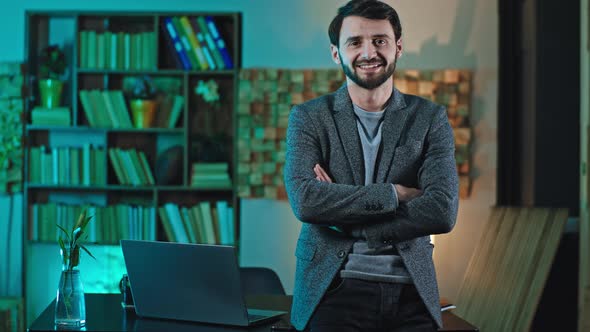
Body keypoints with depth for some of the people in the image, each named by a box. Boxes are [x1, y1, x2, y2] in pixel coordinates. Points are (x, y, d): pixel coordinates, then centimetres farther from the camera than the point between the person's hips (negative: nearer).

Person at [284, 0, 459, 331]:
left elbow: (443, 211, -10)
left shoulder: (430, 118, 3)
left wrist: (344, 219, -13)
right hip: (335, 289, -1)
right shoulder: (308, 117, 2)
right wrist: (394, 193, -15)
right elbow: (305, 200, -15)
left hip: (410, 293, 1)